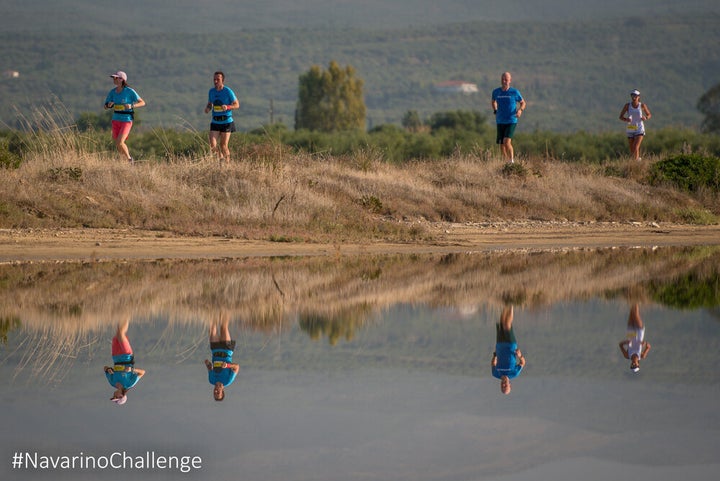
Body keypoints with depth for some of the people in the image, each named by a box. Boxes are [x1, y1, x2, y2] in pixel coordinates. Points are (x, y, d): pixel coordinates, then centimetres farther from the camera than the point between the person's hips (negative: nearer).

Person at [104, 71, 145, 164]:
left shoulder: (130, 91, -12)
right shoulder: (112, 92, 2)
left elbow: (142, 103, -9)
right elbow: (106, 107, 9)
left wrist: (131, 106, -26)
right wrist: (109, 105, -15)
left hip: (127, 120, -5)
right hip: (116, 120, 5)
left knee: (119, 143, -19)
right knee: (118, 145, 10)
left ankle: (129, 158, 7)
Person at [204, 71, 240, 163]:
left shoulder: (228, 91, -8)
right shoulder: (211, 91, 5)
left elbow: (237, 105, -4)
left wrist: (227, 107, -23)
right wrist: (207, 108, -4)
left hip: (226, 122, -4)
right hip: (215, 122, 4)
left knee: (224, 145, -1)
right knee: (213, 145, -7)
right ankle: (221, 157, 21)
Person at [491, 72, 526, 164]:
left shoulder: (515, 92, -4)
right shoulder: (496, 92, 4)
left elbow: (523, 102, 10)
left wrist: (520, 110, -10)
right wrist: (495, 111, 12)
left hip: (511, 121, -4)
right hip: (500, 122, 4)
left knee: (507, 142, -21)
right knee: (502, 145, 5)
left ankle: (512, 161, -8)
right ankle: (507, 162, 21)